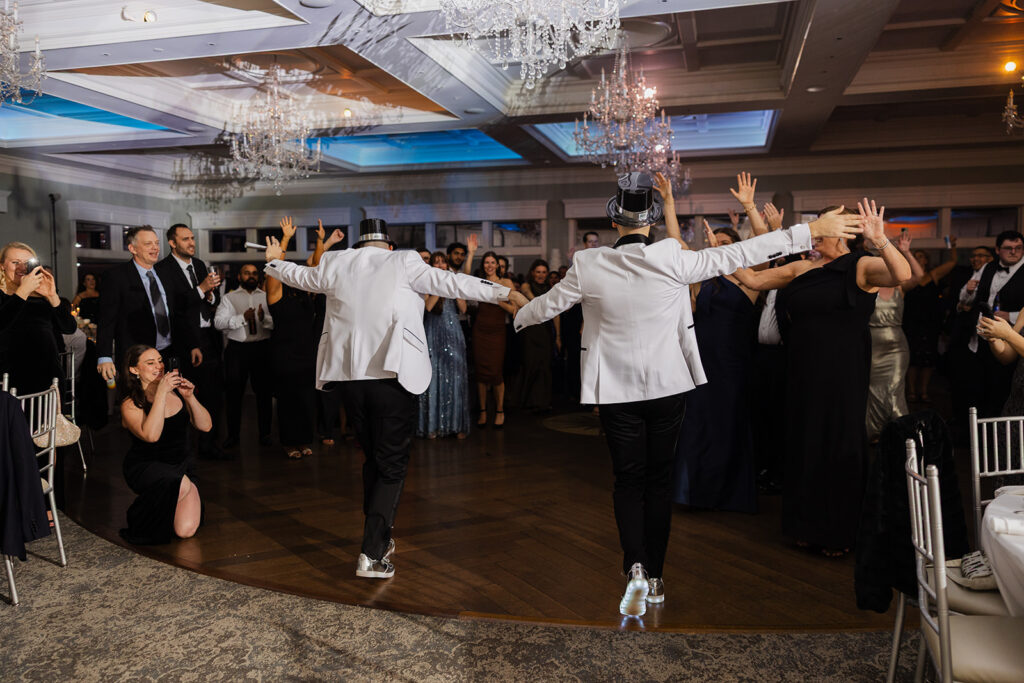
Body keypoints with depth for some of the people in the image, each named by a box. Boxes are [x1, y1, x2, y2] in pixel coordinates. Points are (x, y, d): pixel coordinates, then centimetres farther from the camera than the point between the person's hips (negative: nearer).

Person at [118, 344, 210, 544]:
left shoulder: (176, 389, 1)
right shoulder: (131, 404, -10)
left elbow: (205, 426, -4)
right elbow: (151, 435, -29)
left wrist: (190, 397, -19)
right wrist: (161, 393, -30)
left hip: (181, 465, 4)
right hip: (145, 467, -3)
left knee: (186, 530, -14)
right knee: (181, 485, -36)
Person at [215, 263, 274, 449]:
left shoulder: (267, 296, 10)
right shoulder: (229, 298, 8)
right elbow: (218, 322, -6)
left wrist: (264, 318, -21)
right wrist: (242, 318, -17)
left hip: (262, 348, 1)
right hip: (237, 348, 0)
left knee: (264, 392, 4)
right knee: (233, 392, 5)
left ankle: (265, 433, 16)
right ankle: (233, 435, 17)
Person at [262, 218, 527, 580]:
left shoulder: (335, 263, 13)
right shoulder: (403, 262, 0)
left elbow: (301, 276, 30)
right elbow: (450, 282, -2)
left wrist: (274, 262, 52)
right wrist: (505, 292, 3)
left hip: (349, 374, 5)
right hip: (392, 373, -5)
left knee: (373, 459, 19)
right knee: (391, 465, 1)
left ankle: (380, 539, 27)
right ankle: (372, 554, -6)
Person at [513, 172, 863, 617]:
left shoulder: (589, 266, -9)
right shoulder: (672, 260, -12)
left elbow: (548, 304, 5)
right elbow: (737, 255, -10)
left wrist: (517, 317, 28)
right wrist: (810, 231, -4)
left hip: (616, 389, 0)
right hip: (667, 385, 0)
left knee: (628, 480, 11)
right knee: (659, 479, 13)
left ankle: (636, 568, -9)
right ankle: (654, 578, 22)